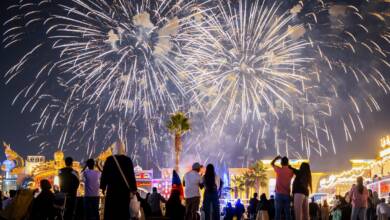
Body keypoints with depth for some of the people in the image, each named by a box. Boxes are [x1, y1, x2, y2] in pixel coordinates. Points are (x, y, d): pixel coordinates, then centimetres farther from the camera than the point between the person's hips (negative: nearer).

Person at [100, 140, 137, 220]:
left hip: (112, 188, 0)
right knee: (124, 210, 3)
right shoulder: (128, 160, -1)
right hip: (125, 188, 1)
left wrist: (103, 187, 8)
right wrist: (133, 189, 4)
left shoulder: (109, 159, -2)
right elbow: (132, 175, -1)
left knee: (111, 210, 2)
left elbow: (104, 174, 0)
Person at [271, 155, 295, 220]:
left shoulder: (279, 170, -3)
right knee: (287, 212, 1)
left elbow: (272, 164, 14)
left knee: (278, 212, -6)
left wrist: (277, 158, 25)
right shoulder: (291, 171, 3)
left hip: (279, 194, -3)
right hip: (287, 194, 3)